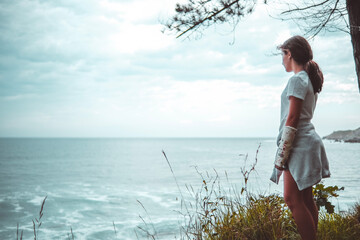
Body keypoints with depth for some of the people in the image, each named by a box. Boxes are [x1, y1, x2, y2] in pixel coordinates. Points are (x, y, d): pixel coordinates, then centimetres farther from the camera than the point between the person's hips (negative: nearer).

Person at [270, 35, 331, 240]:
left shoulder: (297, 80, -13)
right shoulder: (309, 79, 16)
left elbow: (292, 120, -18)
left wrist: (281, 155, -17)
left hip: (300, 144, -10)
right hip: (308, 142, 10)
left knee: (293, 199, -7)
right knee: (306, 199, 12)